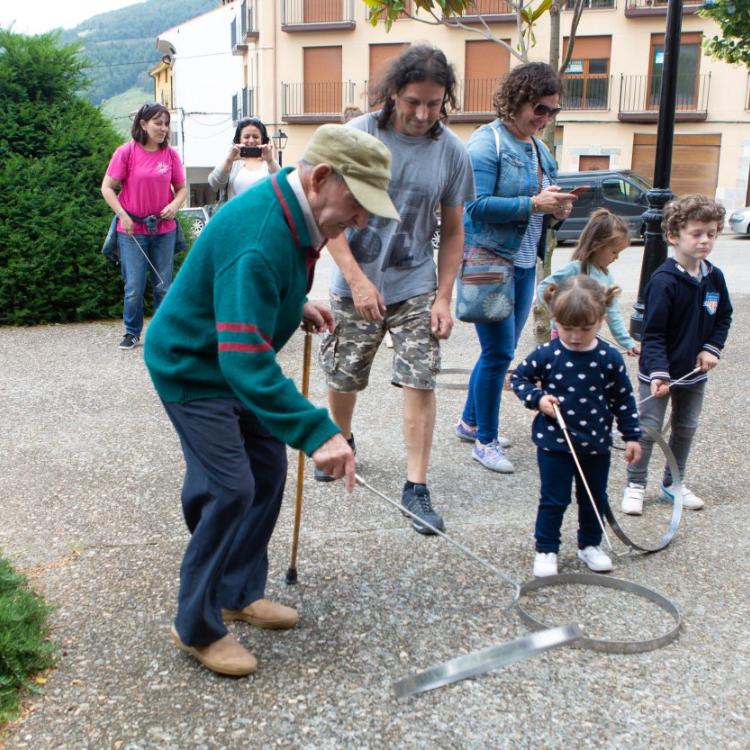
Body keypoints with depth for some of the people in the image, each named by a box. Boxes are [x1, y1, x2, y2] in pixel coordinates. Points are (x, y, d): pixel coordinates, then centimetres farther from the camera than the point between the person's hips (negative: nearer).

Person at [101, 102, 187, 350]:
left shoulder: (170, 154, 2)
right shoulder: (126, 152, -7)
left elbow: (182, 188, 9)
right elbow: (107, 187, -4)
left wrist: (175, 205, -11)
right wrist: (123, 215, -13)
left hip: (164, 229, 3)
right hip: (132, 230, -2)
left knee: (164, 285, 8)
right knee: (134, 287, 1)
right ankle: (132, 332, 19)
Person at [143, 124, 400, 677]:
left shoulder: (295, 213, -4)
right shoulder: (258, 237, -34)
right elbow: (245, 359, -42)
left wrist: (297, 306, 0)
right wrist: (316, 432, -46)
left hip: (237, 362, 9)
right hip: (192, 368, -9)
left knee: (268, 472, 11)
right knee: (229, 490, -11)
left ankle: (240, 593, 28)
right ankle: (198, 627, 7)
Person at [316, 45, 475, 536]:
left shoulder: (452, 152, -5)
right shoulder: (357, 136, -12)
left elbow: (453, 232, 3)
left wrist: (443, 298, -3)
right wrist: (357, 280, -17)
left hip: (417, 287, 1)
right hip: (355, 284, 0)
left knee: (420, 382, -6)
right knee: (343, 377, 12)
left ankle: (417, 487, 3)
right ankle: (342, 441, 42)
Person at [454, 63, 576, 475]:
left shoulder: (540, 149, 15)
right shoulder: (488, 141, -10)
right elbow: (477, 205, -21)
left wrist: (556, 210, -3)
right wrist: (533, 204, -24)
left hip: (524, 263, 8)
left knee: (500, 351, 15)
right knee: (499, 352, -5)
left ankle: (470, 422, 31)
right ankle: (485, 441, 9)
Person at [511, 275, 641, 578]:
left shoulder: (609, 359, -8)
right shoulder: (546, 355, -13)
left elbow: (623, 399, 2)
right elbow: (518, 378, 2)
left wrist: (632, 436, 4)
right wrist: (537, 398, -15)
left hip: (596, 443, 2)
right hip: (554, 443, -2)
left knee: (595, 499, 17)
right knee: (554, 500, 5)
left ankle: (590, 545, 37)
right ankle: (546, 550, 21)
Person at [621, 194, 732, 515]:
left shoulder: (714, 277, -1)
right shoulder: (664, 280, -20)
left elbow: (723, 318, 14)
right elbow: (652, 333, -22)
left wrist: (712, 348, -2)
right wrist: (658, 373, -30)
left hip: (694, 372, 7)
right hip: (658, 373, -7)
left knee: (686, 429, 17)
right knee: (648, 429, 2)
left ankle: (673, 484, 33)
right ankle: (635, 485, 18)